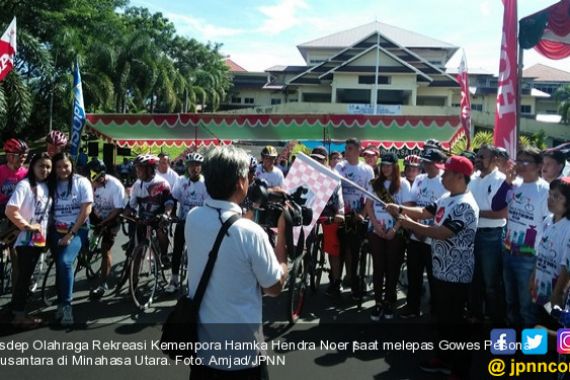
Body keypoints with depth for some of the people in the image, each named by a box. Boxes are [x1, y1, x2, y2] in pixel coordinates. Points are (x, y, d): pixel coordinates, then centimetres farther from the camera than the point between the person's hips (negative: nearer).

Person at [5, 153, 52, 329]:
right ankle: (19, 315, 6)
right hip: (26, 240, -7)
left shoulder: (46, 187, 8)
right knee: (24, 276, -2)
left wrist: (45, 235, 8)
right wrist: (28, 226, -16)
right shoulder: (24, 185, -14)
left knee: (26, 276, 13)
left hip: (38, 239, 7)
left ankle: (18, 312, 22)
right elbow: (10, 211, -22)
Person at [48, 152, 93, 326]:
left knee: (65, 262, -22)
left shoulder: (81, 182, -5)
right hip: (56, 231, 4)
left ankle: (66, 305, -12)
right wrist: (48, 231, -7)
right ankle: (62, 304, 14)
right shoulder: (51, 184, 5)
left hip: (77, 230, -4)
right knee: (60, 265, 1)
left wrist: (71, 233, -12)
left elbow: (86, 209, -9)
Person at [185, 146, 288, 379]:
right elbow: (275, 287, -11)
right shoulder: (251, 233, -26)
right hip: (240, 353, -5)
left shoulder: (192, 218, -7)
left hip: (200, 343, 5)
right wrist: (282, 236, -6)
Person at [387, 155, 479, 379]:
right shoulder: (447, 198, 9)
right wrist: (401, 209, -3)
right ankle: (444, 359, 36)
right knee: (441, 319, 21)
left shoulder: (465, 206, -23)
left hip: (456, 275, -10)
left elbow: (442, 233, -28)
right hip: (441, 271, 10)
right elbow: (425, 211, 13)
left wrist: (410, 224, -23)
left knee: (454, 322, 2)